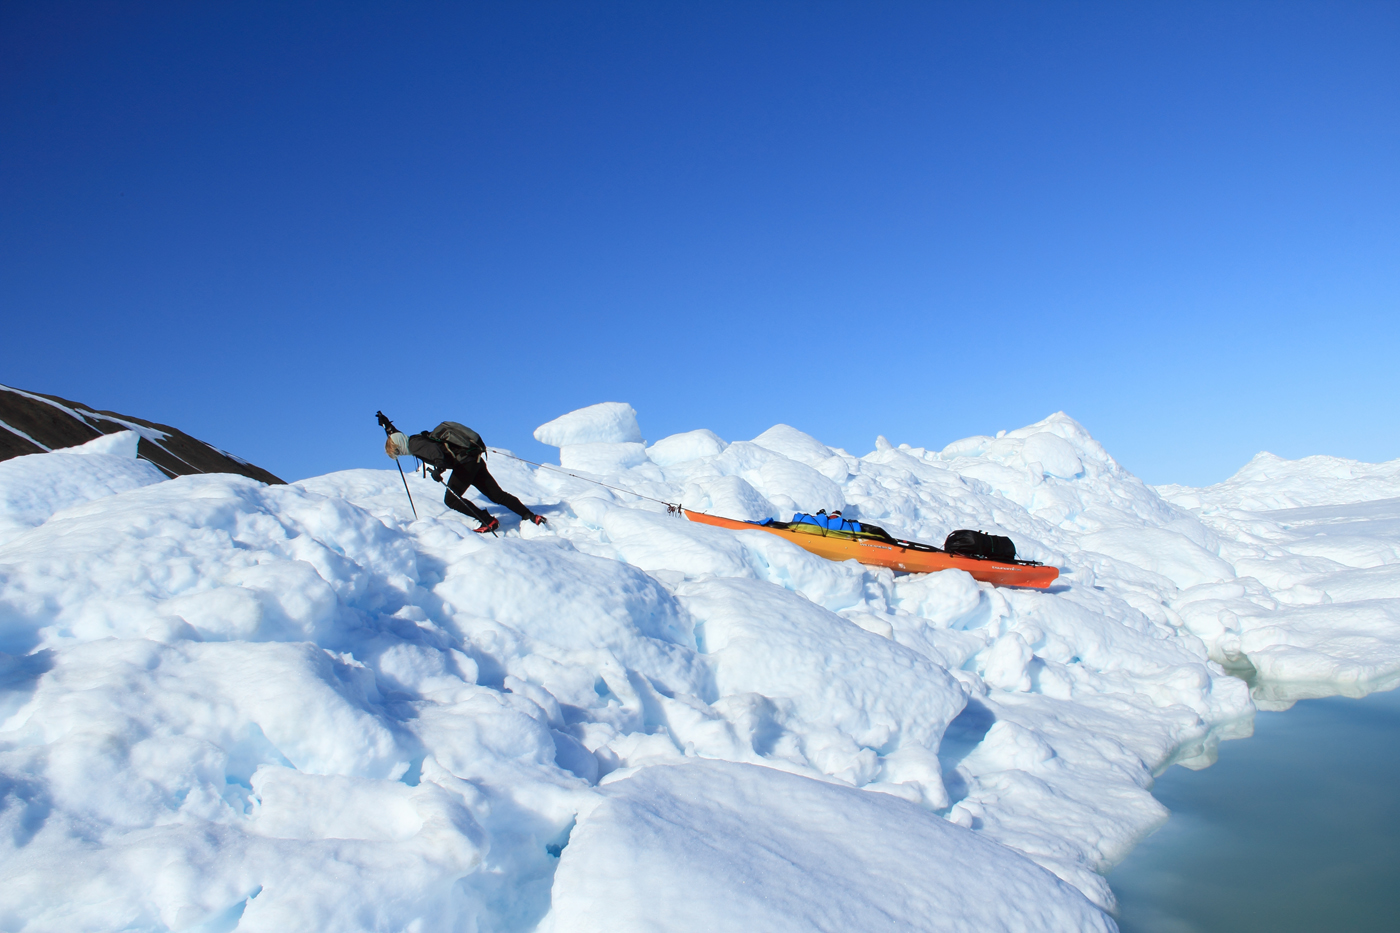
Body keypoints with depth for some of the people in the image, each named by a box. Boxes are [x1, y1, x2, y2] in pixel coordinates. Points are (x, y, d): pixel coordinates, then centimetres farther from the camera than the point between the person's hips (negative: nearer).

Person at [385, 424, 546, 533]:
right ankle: (531, 516, 3)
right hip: (475, 460, 10)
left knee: (451, 499, -4)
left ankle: (489, 521, -6)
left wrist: (438, 465, -43)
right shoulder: (419, 439, 18)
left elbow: (432, 448, -29)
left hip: (465, 461, -10)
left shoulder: (413, 444, -8)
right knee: (497, 496, 8)